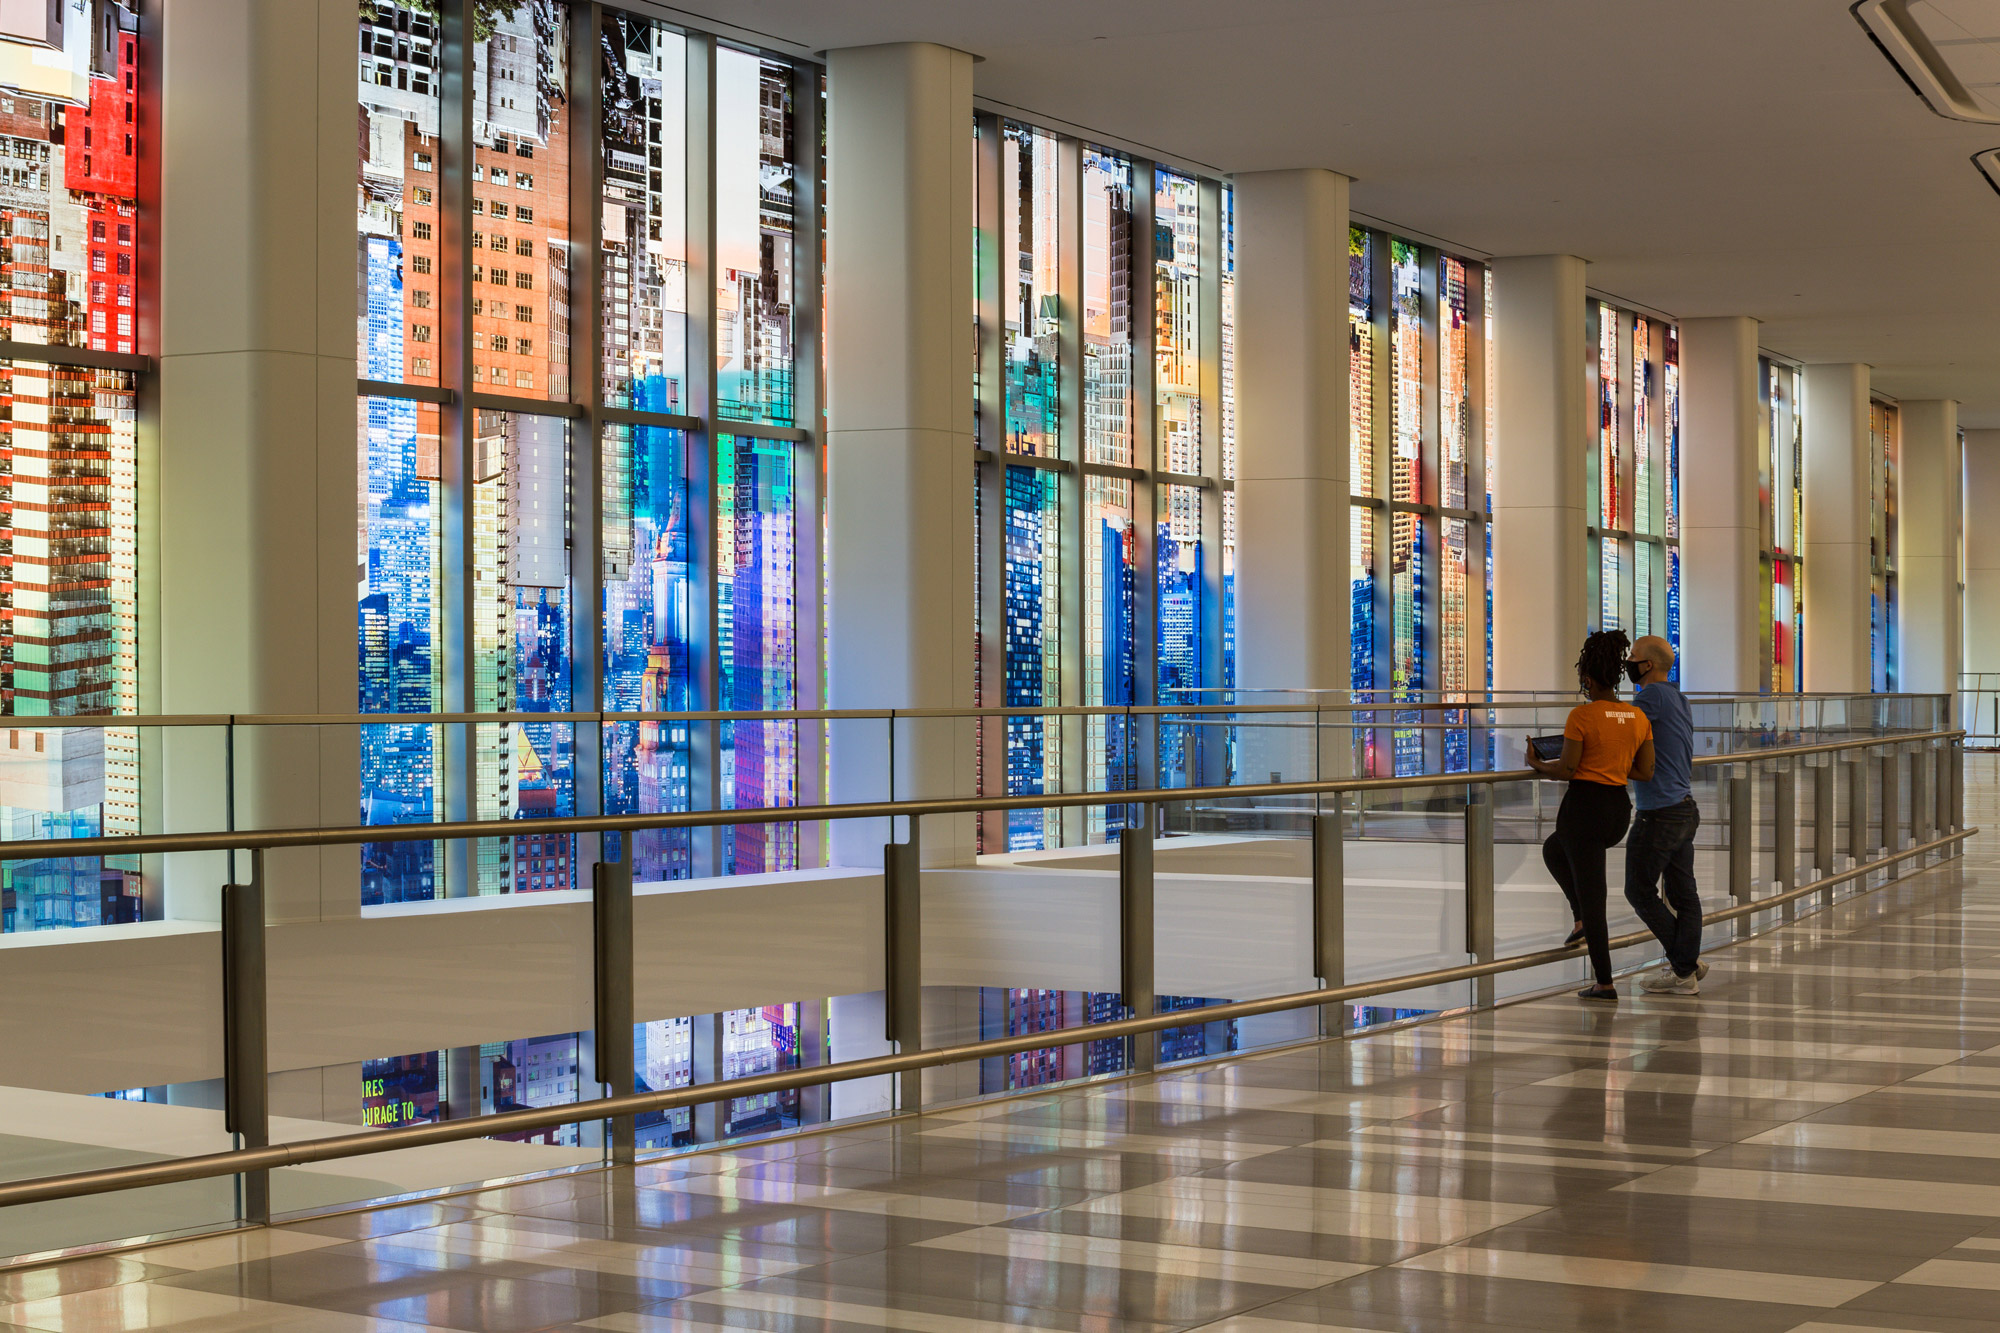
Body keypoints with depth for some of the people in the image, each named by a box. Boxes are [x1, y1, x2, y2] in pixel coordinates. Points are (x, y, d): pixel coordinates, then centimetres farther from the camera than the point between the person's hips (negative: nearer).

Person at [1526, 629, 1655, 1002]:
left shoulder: (1582, 715, -14)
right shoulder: (1638, 717, 4)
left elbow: (1567, 769, -15)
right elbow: (1646, 772, 6)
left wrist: (1538, 764, 4)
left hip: (1585, 806, -7)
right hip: (1620, 810, 7)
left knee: (1591, 893, 2)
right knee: (1553, 850, 32)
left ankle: (1605, 984, 5)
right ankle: (1584, 919, 19)